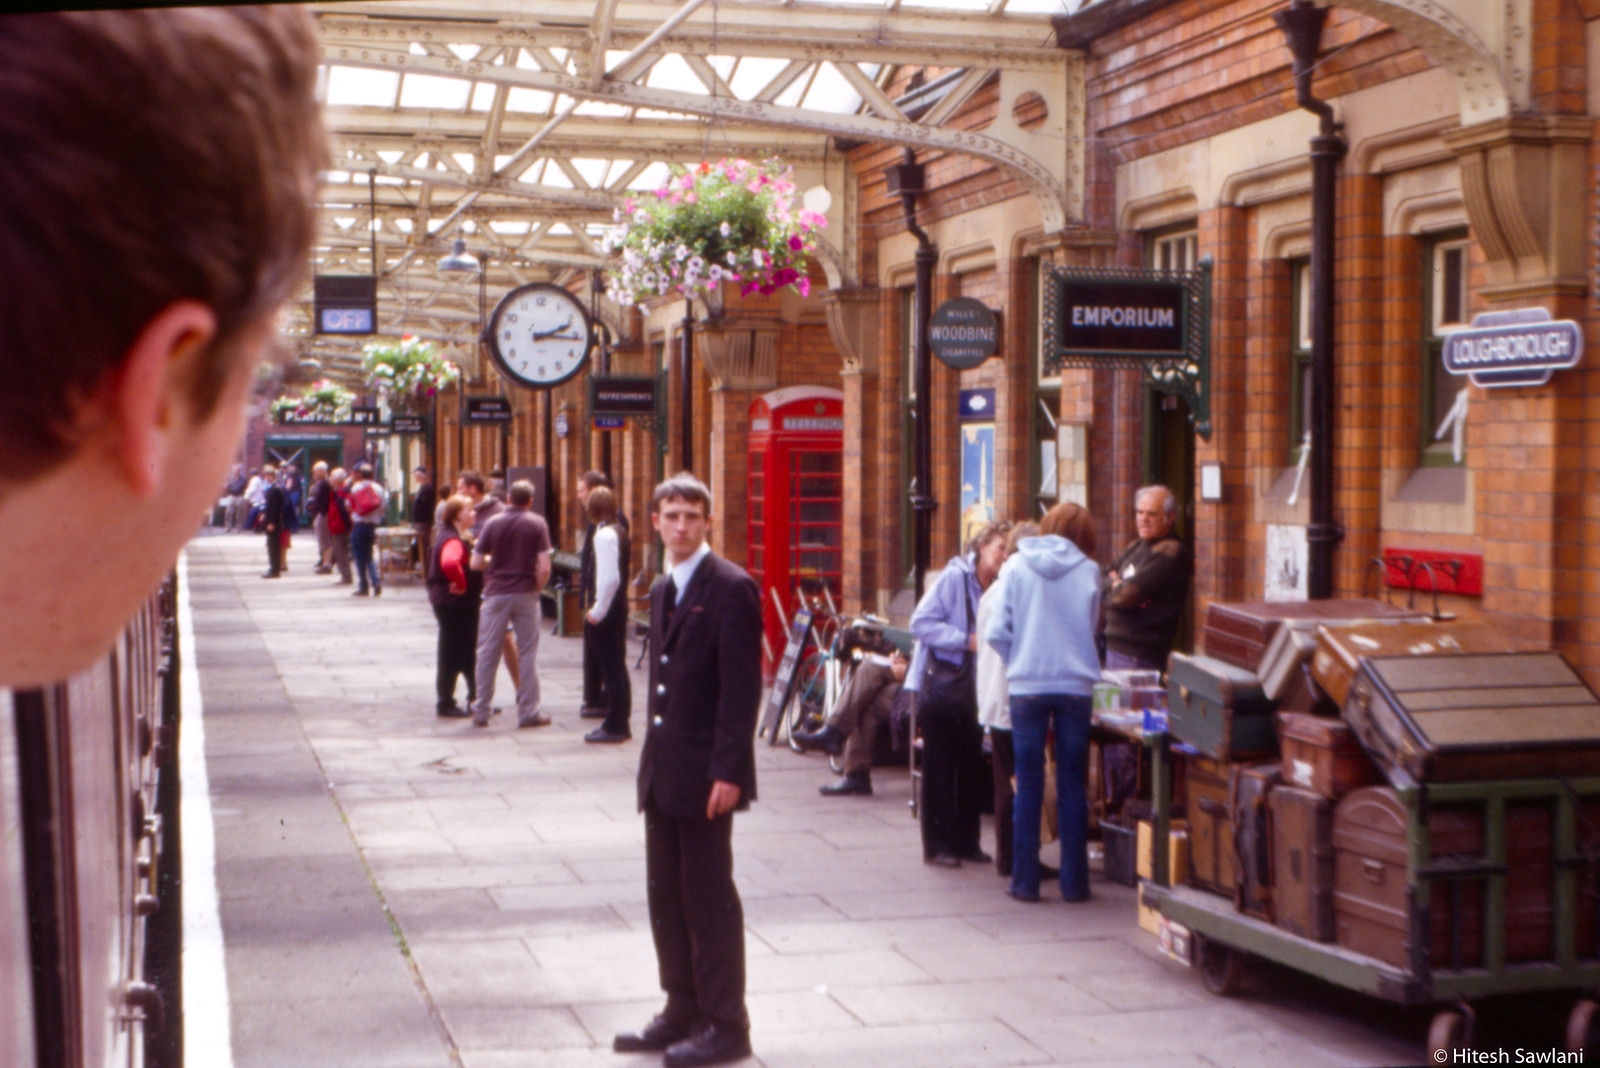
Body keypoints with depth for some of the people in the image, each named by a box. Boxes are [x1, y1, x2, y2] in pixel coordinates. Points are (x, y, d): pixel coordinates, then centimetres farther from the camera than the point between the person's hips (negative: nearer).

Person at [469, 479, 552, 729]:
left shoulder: (493, 523, 1)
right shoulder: (537, 523, -3)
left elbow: (476, 563, 1)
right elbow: (544, 568, -11)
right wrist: (537, 588, 7)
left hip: (496, 594, 1)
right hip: (526, 594, -1)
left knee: (488, 654, 7)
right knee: (526, 654, 5)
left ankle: (482, 711, 10)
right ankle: (528, 712, 6)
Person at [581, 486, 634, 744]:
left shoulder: (604, 535, -18)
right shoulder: (619, 530, 10)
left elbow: (610, 577, -26)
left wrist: (598, 610, -18)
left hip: (606, 610, -9)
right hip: (618, 605, 9)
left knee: (611, 667, -2)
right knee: (617, 667, 15)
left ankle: (615, 726, 4)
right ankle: (620, 723, 23)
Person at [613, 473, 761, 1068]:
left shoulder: (730, 588, -12)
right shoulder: (663, 590, 14)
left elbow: (742, 688, -16)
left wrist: (728, 771, -20)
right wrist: (654, 757, 13)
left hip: (705, 773, -8)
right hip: (664, 773, 8)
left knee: (709, 896, -1)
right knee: (666, 895, 13)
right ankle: (682, 1012, 24)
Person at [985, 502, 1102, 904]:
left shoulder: (1016, 566, -1)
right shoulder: (1089, 571, 1)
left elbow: (997, 632, -4)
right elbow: (1092, 627, 10)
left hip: (1027, 685, 0)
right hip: (1076, 685, 0)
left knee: (1028, 785, 5)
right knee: (1073, 785, 7)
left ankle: (1025, 881, 7)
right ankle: (1074, 882, 10)